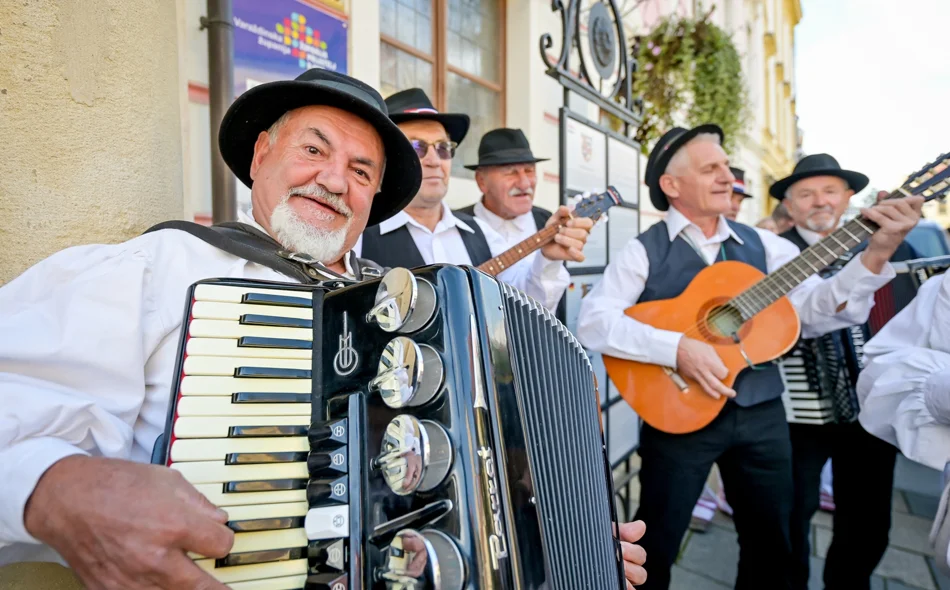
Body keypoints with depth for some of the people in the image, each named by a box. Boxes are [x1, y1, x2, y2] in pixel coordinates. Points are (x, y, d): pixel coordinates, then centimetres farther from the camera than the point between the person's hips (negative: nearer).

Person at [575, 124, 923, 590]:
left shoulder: (763, 245, 7)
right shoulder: (643, 252, -7)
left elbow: (815, 309, -3)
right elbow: (592, 321, -19)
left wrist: (875, 254, -16)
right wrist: (675, 348, -27)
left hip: (761, 414, 5)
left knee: (771, 544, 20)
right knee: (654, 548, 8)